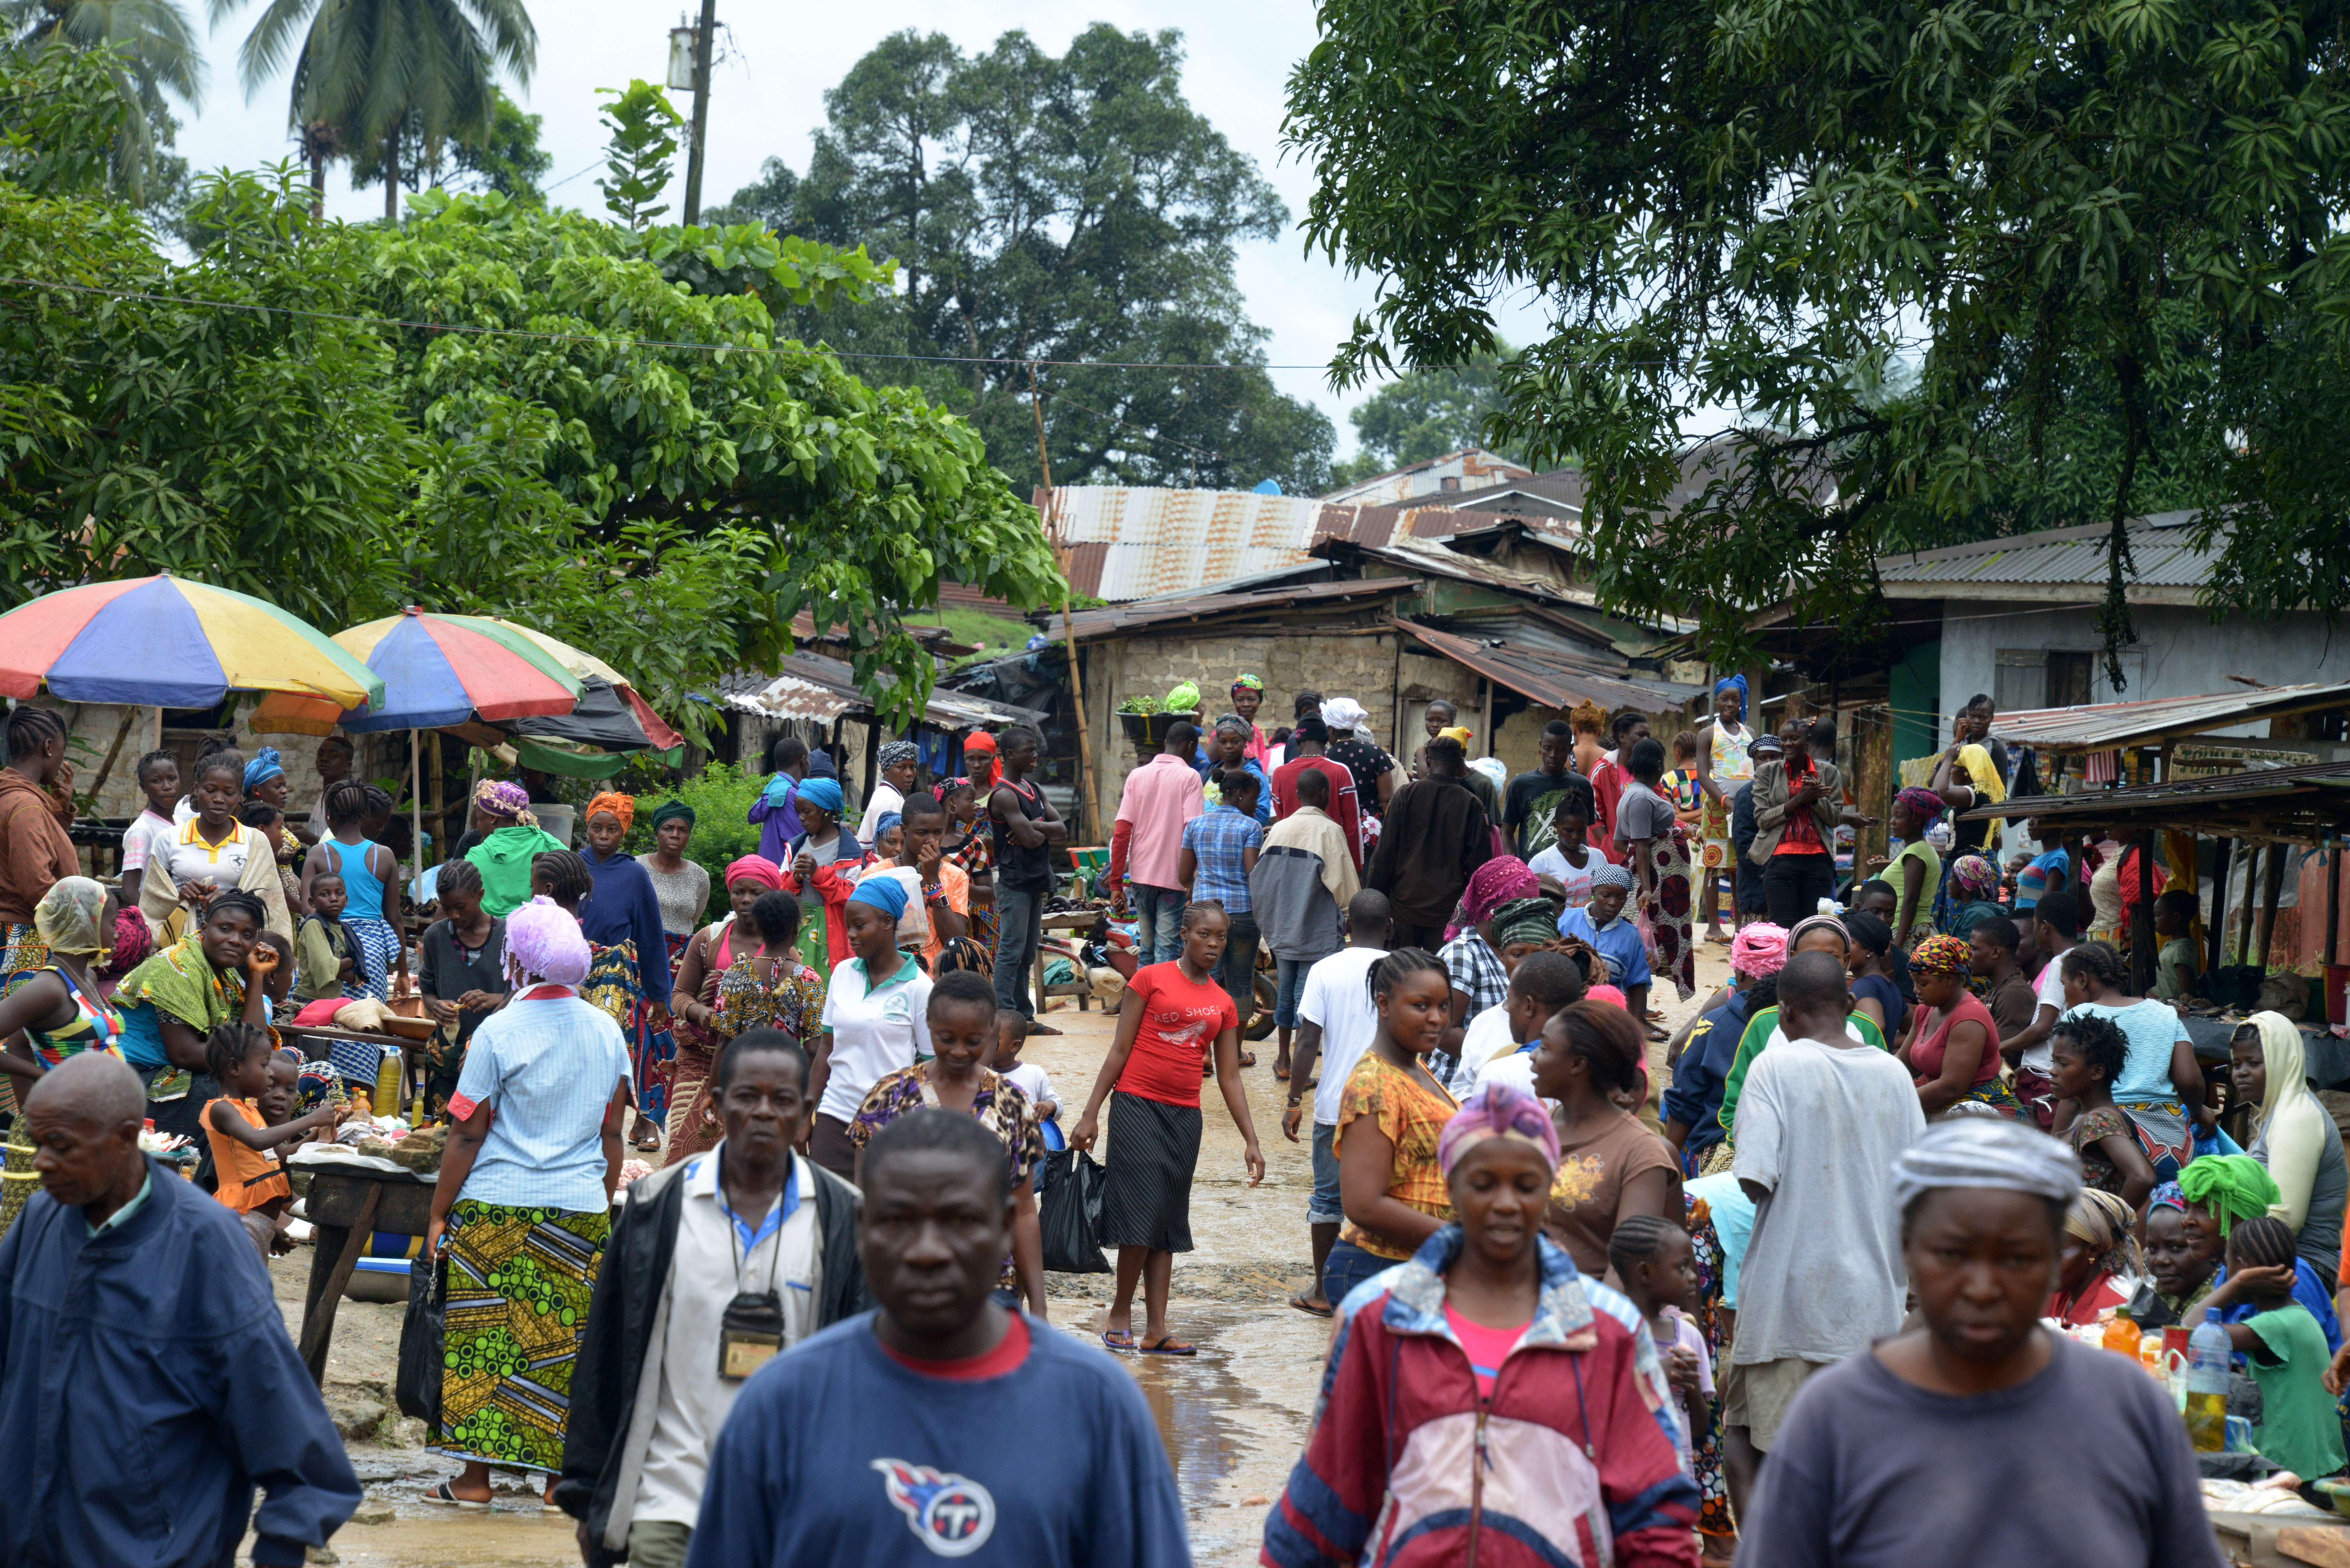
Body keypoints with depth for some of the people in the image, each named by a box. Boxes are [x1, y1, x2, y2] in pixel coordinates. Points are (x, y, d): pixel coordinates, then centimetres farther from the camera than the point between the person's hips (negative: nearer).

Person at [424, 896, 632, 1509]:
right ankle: (562, 1474, 10)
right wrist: (604, 1205, 18)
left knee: (485, 1338, 3)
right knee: (565, 1341, 8)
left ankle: (475, 1474, 5)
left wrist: (438, 1214, 1)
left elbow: (467, 1135, -6)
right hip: (582, 1208, 4)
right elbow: (611, 1132, 9)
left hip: (499, 1207, -4)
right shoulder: (606, 1030, 5)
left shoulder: (498, 1032, -8)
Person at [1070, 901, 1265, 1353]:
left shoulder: (1223, 1004, 12)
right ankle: (1121, 1312, 4)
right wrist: (1090, 1115, -4)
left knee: (1168, 1225, 4)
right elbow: (1120, 1051, 0)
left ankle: (1155, 1331, 5)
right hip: (1137, 1106, -5)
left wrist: (1251, 1141, 9)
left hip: (1184, 1115, 5)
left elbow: (1230, 1078, 14)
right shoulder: (1150, 980, 0)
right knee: (1142, 1211, -11)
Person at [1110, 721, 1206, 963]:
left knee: (1147, 949, 15)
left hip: (1140, 876, 4)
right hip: (1173, 878, -4)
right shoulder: (1189, 777, -4)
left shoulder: (1137, 776, 8)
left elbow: (1121, 832, 2)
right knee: (1166, 951, -4)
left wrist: (1116, 884, 4)